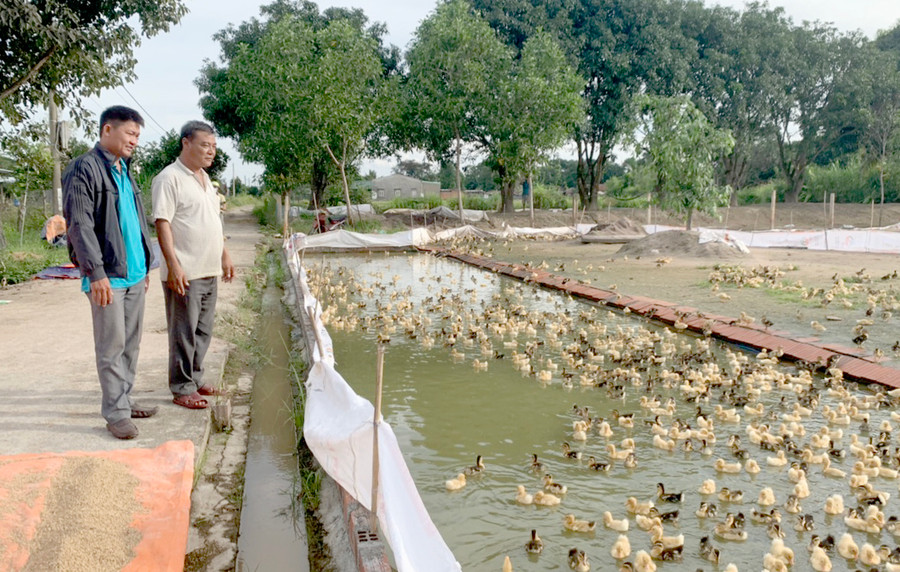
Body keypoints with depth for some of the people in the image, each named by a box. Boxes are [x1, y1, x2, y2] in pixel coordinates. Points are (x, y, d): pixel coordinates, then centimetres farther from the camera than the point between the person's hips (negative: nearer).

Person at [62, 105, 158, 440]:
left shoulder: (124, 170, 16)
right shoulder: (85, 169, -10)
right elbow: (79, 226, -16)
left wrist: (144, 266, 20)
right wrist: (96, 273, -21)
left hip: (134, 273, 8)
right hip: (108, 276, -8)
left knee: (131, 342, 13)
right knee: (112, 345, -3)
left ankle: (124, 400, 24)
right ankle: (116, 414, 5)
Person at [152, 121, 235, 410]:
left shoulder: (204, 177, 17)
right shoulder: (169, 178, -11)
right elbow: (162, 223, -16)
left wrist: (225, 256, 21)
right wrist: (173, 265, -21)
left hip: (209, 271, 9)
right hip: (184, 274, -8)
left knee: (203, 331, 15)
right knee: (184, 333, -1)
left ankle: (195, 379, 27)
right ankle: (182, 389, 9)